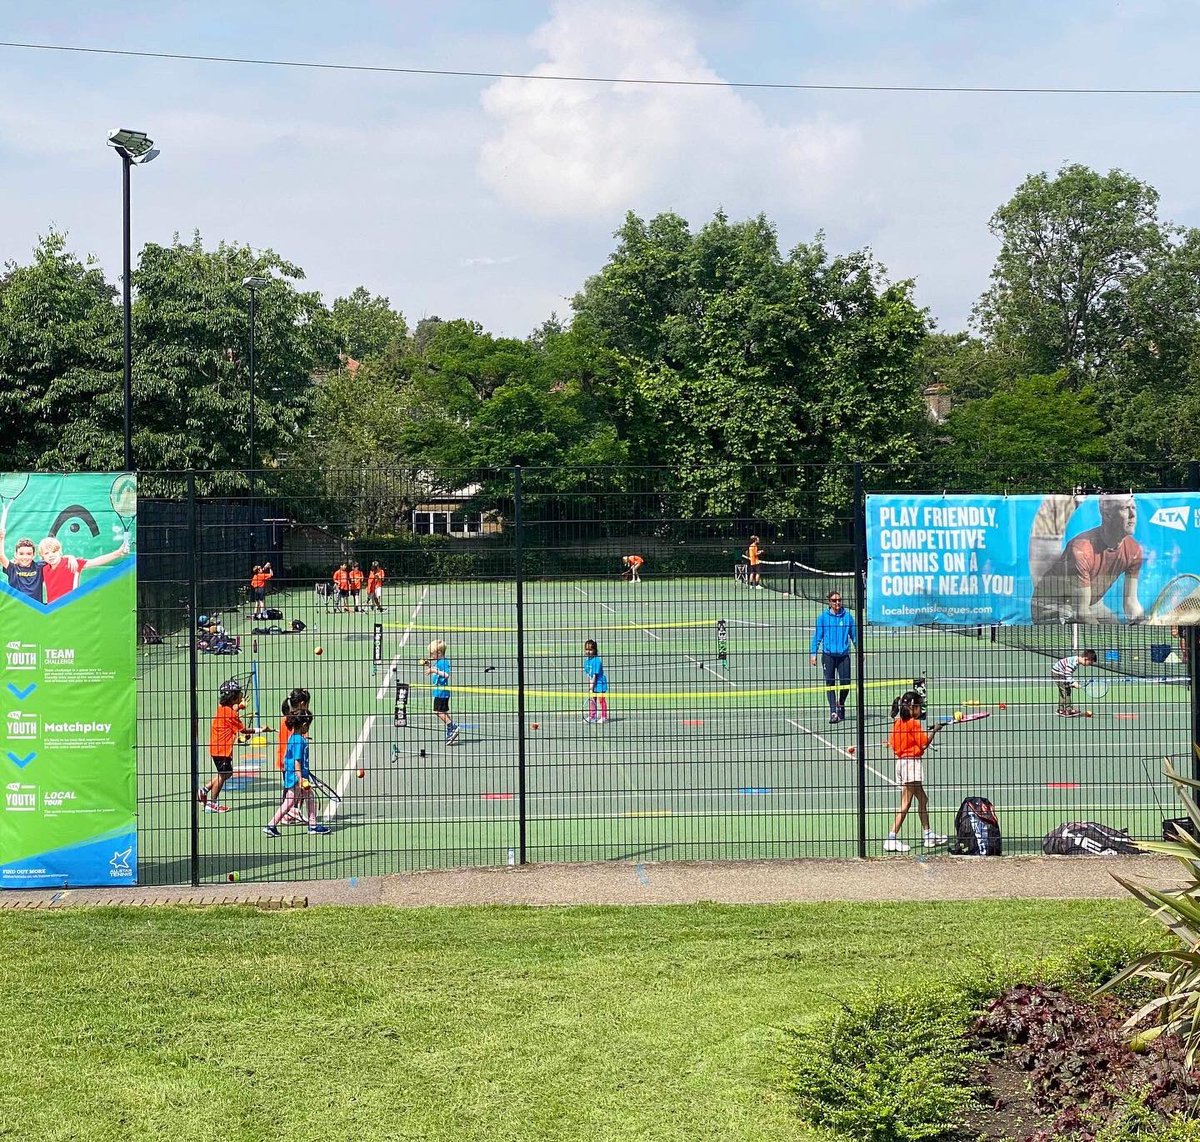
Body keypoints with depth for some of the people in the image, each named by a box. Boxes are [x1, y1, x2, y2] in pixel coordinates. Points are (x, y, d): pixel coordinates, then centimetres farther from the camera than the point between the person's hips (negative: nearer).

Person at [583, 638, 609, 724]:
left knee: (601, 700, 0)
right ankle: (592, 717, 20)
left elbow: (595, 675, -23)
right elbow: (588, 674, 9)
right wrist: (589, 685, 4)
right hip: (591, 684, 8)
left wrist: (591, 686, -23)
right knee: (591, 700, 11)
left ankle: (604, 717, 10)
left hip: (599, 683, -8)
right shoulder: (586, 660, 3)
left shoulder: (597, 660, -22)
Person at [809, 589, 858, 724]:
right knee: (830, 683, -1)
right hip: (828, 655, -1)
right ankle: (833, 712, 1)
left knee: (845, 683, -1)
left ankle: (841, 705, 26)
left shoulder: (847, 616, 3)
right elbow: (817, 636, 4)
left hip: (844, 655, 1)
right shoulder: (823, 617, 0)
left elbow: (854, 635, 10)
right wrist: (813, 654, -1)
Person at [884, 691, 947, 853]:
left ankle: (929, 836, 26)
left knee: (922, 799, 18)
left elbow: (892, 744, 9)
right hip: (912, 762, -9)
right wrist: (934, 731, -2)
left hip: (900, 761, 9)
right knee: (906, 803, -7)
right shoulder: (914, 723, -13)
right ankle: (892, 839, -11)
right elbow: (925, 743, -14)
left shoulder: (897, 722, 9)